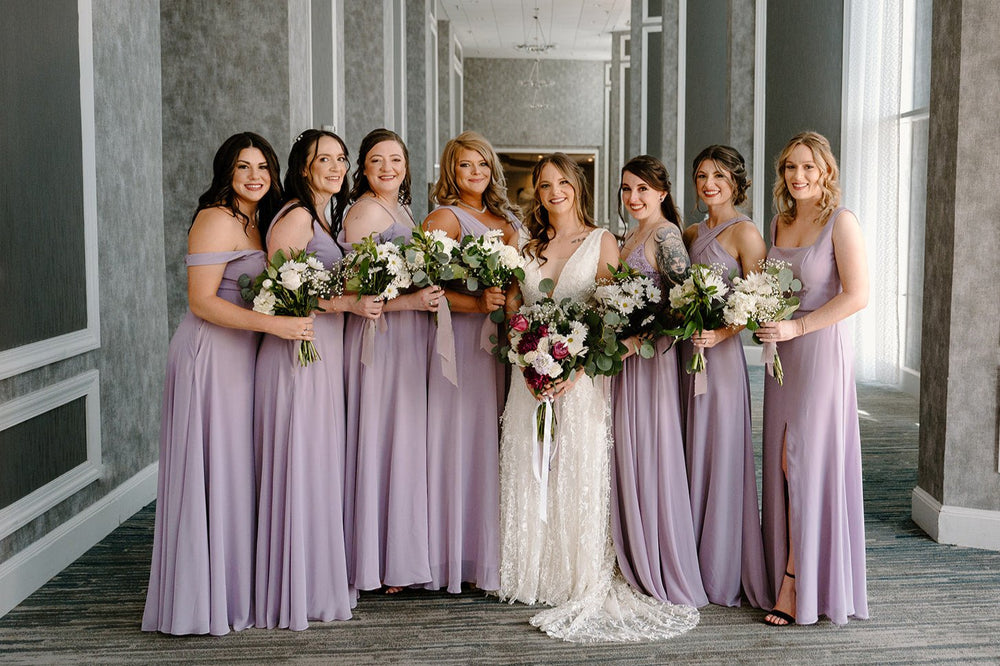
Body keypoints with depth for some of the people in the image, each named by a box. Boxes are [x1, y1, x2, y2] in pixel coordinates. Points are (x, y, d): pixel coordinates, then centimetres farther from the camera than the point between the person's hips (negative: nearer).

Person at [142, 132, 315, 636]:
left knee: (238, 471, 12)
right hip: (210, 355, -9)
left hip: (241, 357, 9)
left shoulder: (256, 221, 15)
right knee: (212, 473, -3)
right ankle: (205, 598, 6)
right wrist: (274, 324, -23)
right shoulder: (217, 219, -12)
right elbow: (202, 300, -19)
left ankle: (234, 588, 21)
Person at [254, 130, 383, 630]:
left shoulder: (325, 220, 18)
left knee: (321, 467, 12)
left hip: (325, 355, 9)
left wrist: (362, 300, 7)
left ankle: (319, 583, 21)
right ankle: (296, 592, 6)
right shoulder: (295, 217, -11)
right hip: (297, 353, -9)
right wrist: (348, 303, -19)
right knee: (299, 465, -4)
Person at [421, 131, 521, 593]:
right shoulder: (444, 218, -2)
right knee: (464, 440, -4)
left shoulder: (505, 220, 17)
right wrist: (478, 303, -22)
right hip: (463, 340, -6)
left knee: (497, 442, 7)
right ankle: (460, 556, 4)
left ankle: (495, 552, 14)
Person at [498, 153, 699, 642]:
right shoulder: (529, 246, 13)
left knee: (578, 473, -2)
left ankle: (581, 586, 8)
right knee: (528, 475, 6)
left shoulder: (601, 241, 1)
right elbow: (511, 305, 11)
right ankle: (533, 578, 18)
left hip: (581, 374, -4)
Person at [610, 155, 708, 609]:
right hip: (627, 354, 9)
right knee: (627, 456, 11)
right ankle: (634, 565, 21)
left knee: (649, 457, -3)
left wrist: (641, 336, -24)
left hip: (652, 356, -9)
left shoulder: (665, 235, -12)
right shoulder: (631, 235, 16)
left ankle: (661, 573, 9)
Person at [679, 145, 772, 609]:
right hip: (686, 352, 7)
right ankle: (693, 566, 20)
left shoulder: (744, 233, -6)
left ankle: (722, 574, 9)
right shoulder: (692, 234, 16)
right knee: (691, 457, 10)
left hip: (720, 354, -7)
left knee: (719, 457, -1)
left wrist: (721, 333, -24)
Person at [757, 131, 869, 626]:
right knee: (782, 465, 6)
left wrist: (796, 327, -17)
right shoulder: (778, 224, 13)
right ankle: (791, 579, 15)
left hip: (822, 350, -7)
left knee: (806, 464, -4)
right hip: (782, 353, 7)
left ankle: (795, 585, 4)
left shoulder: (841, 222, -7)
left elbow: (857, 295, -14)